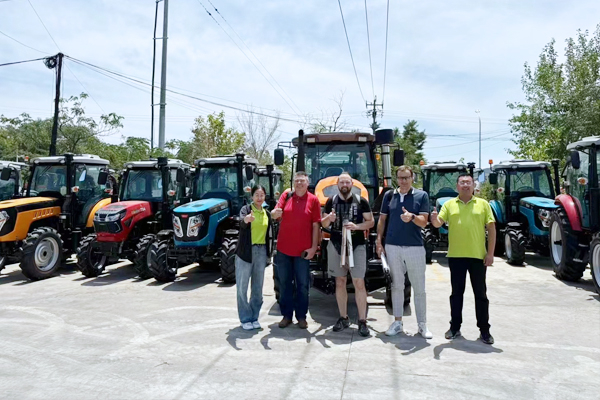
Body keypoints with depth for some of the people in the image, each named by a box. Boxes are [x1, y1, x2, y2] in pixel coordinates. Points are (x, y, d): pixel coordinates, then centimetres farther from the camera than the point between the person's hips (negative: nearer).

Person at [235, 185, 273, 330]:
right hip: (245, 252, -4)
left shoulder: (267, 214, 11)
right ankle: (245, 319, 13)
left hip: (261, 252, 4)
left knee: (257, 287, 10)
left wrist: (269, 252, 5)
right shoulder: (246, 209, -4)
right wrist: (246, 219, -49)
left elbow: (269, 233, 14)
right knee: (242, 287, 1)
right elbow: (241, 221, -26)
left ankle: (254, 317, 22)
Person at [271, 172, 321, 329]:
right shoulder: (286, 196, 4)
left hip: (303, 250, -2)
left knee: (302, 284, 8)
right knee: (285, 283, 11)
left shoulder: (313, 200, -1)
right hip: (283, 249, 2)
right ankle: (286, 315, 25)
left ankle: (301, 316, 22)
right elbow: (274, 214, -5)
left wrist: (313, 247, -8)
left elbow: (316, 225, -3)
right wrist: (275, 213, -30)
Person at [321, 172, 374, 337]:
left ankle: (362, 321, 3)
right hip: (335, 245, 3)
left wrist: (357, 226, -15)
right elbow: (324, 224, 11)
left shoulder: (361, 201, 2)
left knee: (359, 283, -5)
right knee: (340, 282, 10)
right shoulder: (331, 201, 8)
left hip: (356, 246, -2)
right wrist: (329, 218, -12)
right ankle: (343, 318, 22)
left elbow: (371, 222, 3)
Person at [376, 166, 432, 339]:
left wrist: (412, 217, -28)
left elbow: (424, 222, -7)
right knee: (397, 285, 10)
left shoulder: (422, 195, 0)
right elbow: (382, 219, 11)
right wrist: (379, 240, 5)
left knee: (419, 287, 5)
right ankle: (397, 322, 20)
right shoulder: (389, 195, 7)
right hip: (392, 246, 2)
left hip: (415, 247, -2)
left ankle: (422, 325, 16)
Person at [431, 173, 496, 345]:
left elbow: (491, 228, 3)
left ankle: (484, 330, 19)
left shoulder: (483, 204, 4)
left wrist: (490, 253, -4)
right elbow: (438, 223, -4)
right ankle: (455, 327, 21)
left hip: (478, 255, 0)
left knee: (480, 293, 8)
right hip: (456, 255, 1)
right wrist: (434, 219, -29)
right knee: (456, 293, 10)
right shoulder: (449, 204, 5)